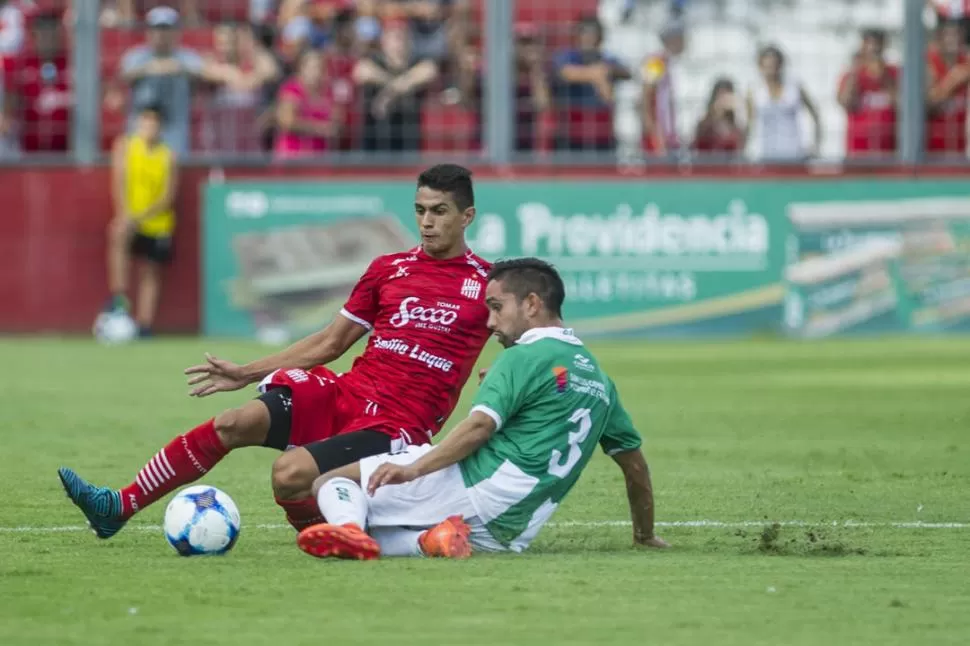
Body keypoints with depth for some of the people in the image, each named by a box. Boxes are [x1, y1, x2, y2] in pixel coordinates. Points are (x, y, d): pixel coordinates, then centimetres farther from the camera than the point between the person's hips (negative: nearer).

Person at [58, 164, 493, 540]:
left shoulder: (485, 285, -1)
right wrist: (246, 374, 16)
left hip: (398, 426, -5)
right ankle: (119, 507, -7)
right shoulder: (389, 270, 12)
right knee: (232, 424, -13)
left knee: (290, 475, -28)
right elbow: (330, 343, 19)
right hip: (345, 393, 5)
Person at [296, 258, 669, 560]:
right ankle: (439, 540, -11)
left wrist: (414, 469, -24)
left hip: (474, 488, -8)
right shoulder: (597, 378, 20)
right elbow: (636, 465, 24)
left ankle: (349, 527, -38)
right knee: (376, 541, 21)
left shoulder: (525, 357, -3)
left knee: (332, 482, -3)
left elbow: (480, 427, -17)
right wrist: (645, 535, 35)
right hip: (512, 534, 8)